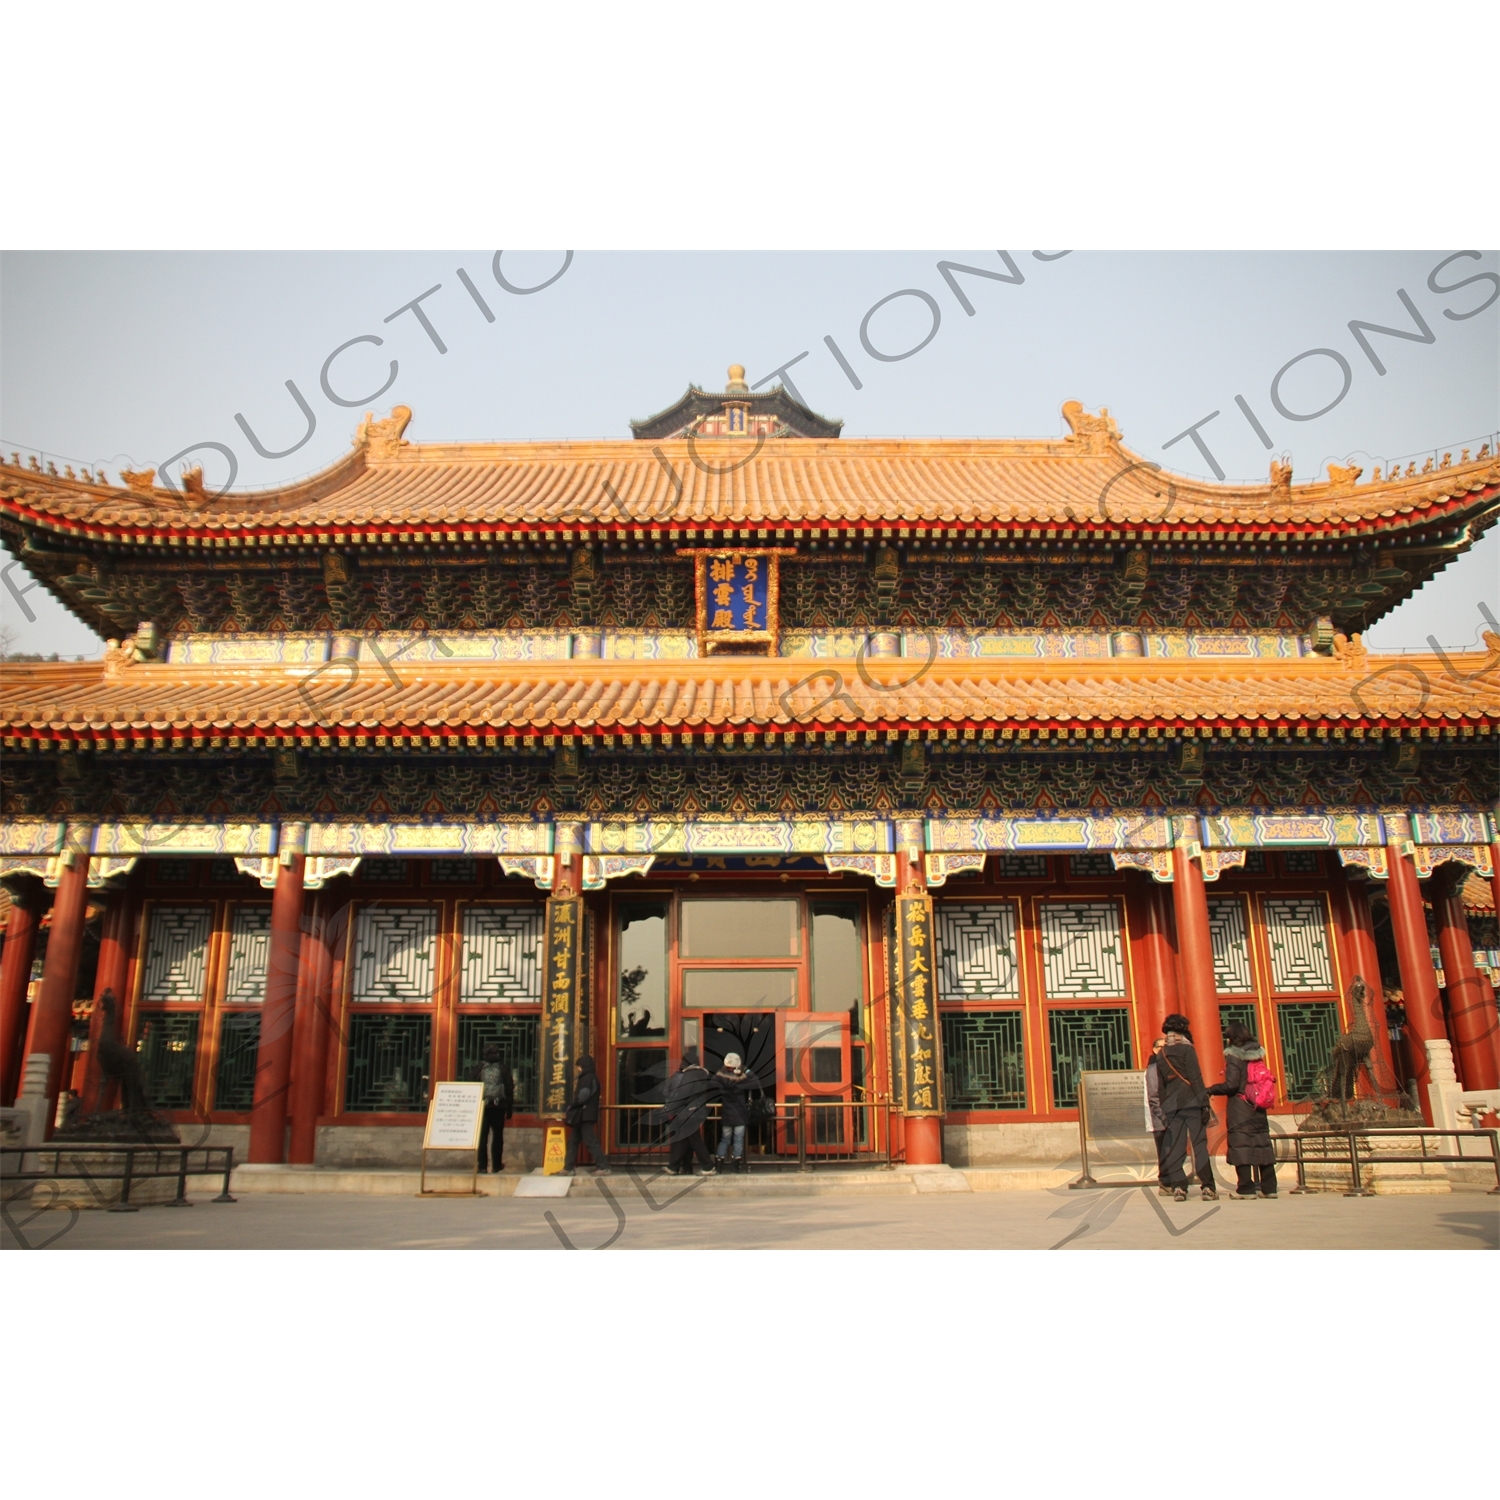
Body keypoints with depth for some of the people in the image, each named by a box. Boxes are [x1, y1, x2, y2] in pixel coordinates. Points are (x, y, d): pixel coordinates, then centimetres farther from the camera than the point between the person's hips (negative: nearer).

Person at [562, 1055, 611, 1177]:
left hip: (585, 1116, -10)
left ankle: (602, 1168, -7)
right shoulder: (585, 1078, 19)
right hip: (581, 1116, 10)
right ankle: (569, 1168, 14)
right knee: (573, 1141, 11)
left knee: (591, 1141, -8)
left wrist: (570, 1107, -7)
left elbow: (583, 1097, -20)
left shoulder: (589, 1078, -12)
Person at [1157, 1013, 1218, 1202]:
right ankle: (1207, 1187, -2)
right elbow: (1195, 1078, -10)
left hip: (1172, 1106, 4)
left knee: (1175, 1147, 3)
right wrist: (1204, 1102, -11)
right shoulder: (1186, 1049, -2)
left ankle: (1178, 1187, -3)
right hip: (1191, 1102, -4)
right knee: (1200, 1144, -2)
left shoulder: (1160, 1056, 14)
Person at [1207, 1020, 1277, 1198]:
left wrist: (1211, 1090, -6)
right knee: (1263, 1144, 10)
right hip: (1258, 1107, 6)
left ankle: (1246, 1188, -5)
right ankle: (1269, 1187, 11)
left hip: (1240, 1107, -6)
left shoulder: (1234, 1056, -12)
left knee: (1240, 1144, -3)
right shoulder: (1257, 1054, 7)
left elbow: (1231, 1085, -16)